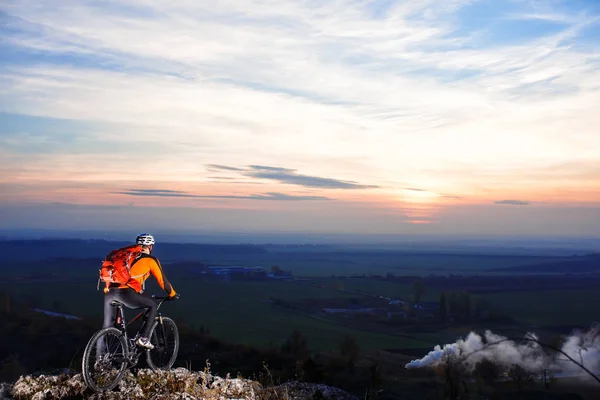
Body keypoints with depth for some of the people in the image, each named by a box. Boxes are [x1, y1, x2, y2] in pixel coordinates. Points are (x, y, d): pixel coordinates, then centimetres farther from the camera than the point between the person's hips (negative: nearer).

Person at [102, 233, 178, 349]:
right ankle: (143, 338, 10)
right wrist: (172, 294, 31)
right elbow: (162, 279, 15)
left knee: (108, 325, 19)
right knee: (153, 305, 17)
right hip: (126, 293, -6)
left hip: (109, 292, 6)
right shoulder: (150, 259, 12)